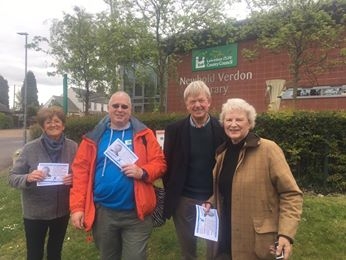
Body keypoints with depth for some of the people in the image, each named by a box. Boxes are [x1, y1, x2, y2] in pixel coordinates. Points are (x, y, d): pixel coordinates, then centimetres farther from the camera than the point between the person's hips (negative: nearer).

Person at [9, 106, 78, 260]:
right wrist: (28, 178, -29)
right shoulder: (30, 148, -12)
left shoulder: (72, 147, -7)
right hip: (35, 213, -2)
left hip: (62, 211, 2)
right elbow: (12, 177, -9)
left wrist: (74, 179, -21)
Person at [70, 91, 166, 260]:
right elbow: (81, 171, -1)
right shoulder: (94, 137, 2)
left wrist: (143, 172, -22)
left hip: (136, 214, -2)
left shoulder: (144, 135, 0)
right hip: (102, 213, 3)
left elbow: (159, 163, -2)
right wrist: (77, 207, -7)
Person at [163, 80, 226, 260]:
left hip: (214, 199, -1)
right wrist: (170, 193, -1)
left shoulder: (222, 130, -6)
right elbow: (167, 163, 3)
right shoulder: (175, 130, -3)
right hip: (183, 200, 1)